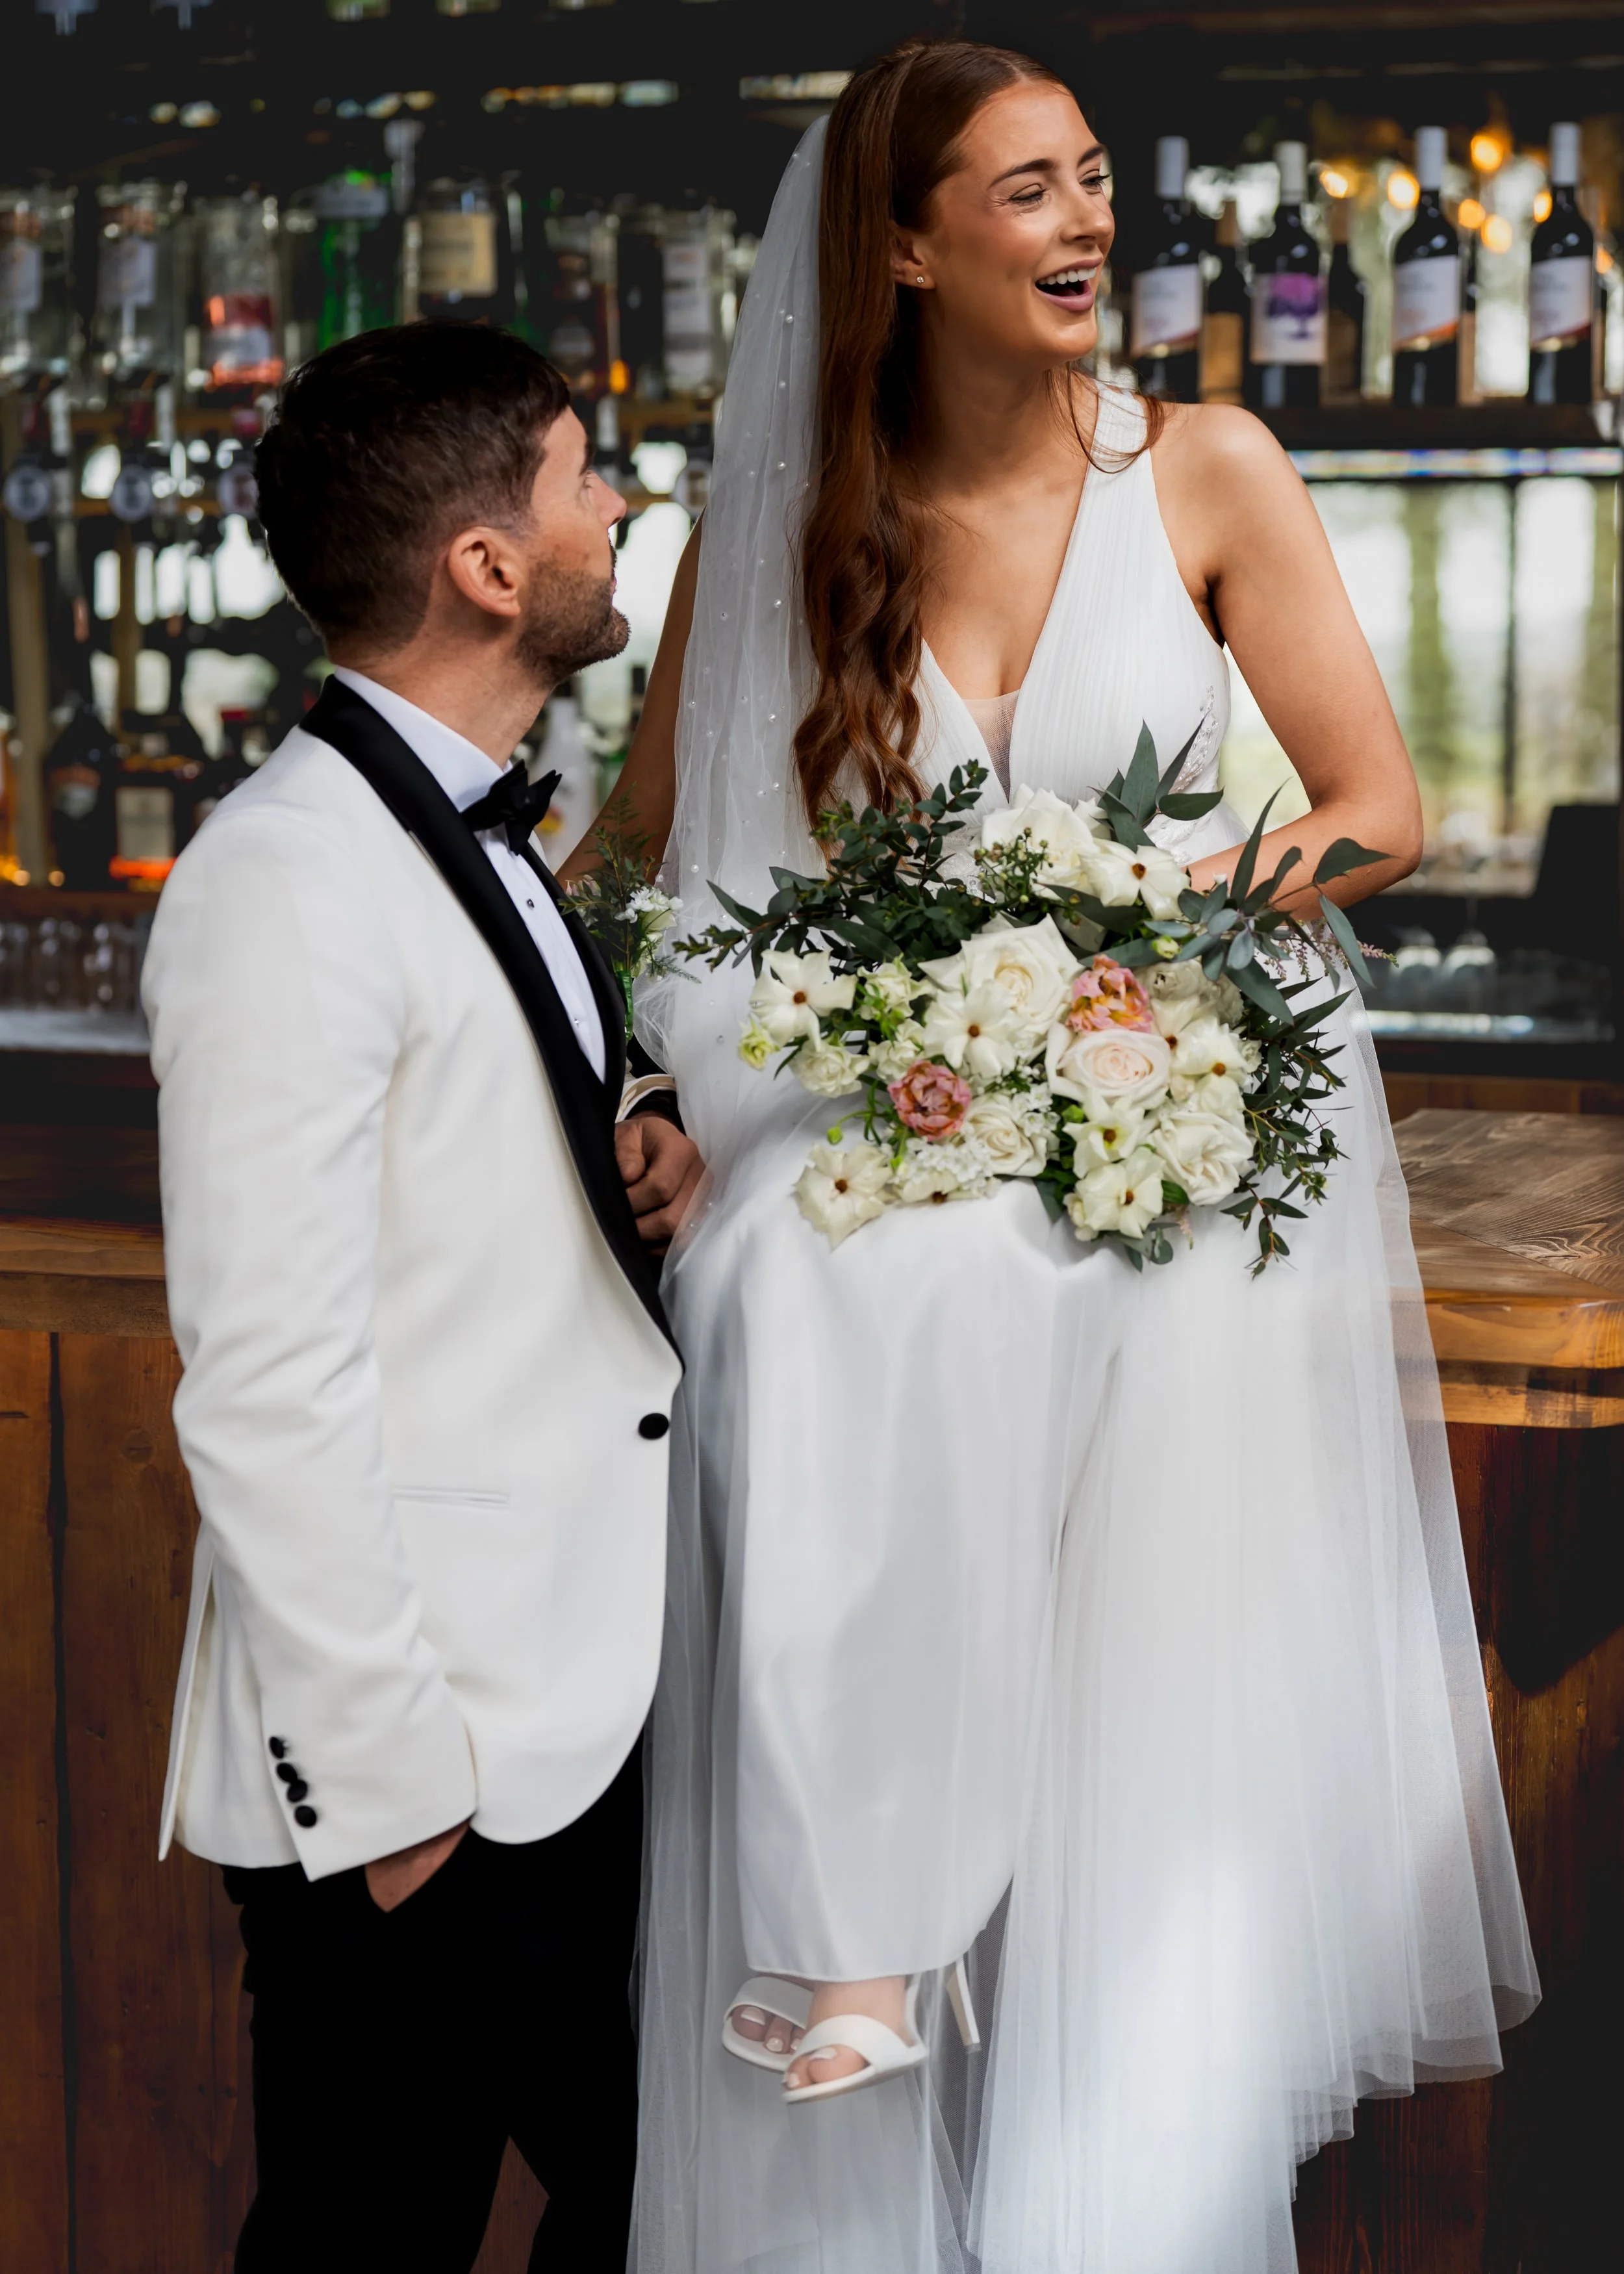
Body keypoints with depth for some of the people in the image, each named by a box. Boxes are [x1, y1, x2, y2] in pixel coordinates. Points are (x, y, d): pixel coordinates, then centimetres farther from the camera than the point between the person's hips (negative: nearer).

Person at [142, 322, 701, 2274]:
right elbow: (268, 1392, -21)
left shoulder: (475, 838, 12)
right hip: (425, 1767, -9)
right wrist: (385, 1785, -18)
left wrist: (629, 1181, 2)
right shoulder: (286, 889, -19)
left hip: (594, 1703, 9)